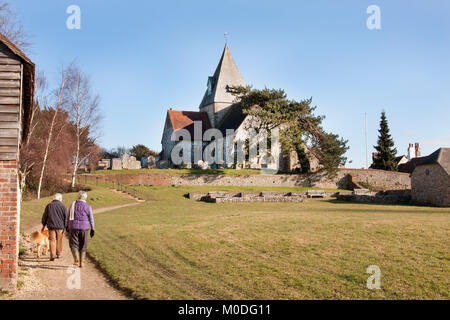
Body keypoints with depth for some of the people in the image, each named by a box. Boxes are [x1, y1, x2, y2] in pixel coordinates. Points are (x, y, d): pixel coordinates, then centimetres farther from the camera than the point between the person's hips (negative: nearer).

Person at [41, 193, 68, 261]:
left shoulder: (49, 206, 3)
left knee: (52, 241, -1)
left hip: (51, 226, 0)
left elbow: (44, 216, 8)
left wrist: (43, 225, 18)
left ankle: (52, 255, -12)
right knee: (59, 241, 13)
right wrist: (66, 226, 5)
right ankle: (59, 254, 24)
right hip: (60, 226, 0)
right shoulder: (62, 206, -2)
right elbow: (66, 217, -2)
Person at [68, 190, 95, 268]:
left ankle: (76, 258, -15)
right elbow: (91, 218, -2)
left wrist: (67, 226, 14)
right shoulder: (88, 206, -2)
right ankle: (81, 262, 10)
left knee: (73, 244, 7)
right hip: (84, 227, 1)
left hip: (74, 227, 0)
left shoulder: (73, 204, 0)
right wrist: (92, 229, 3)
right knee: (83, 245, 11)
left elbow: (68, 216, 4)